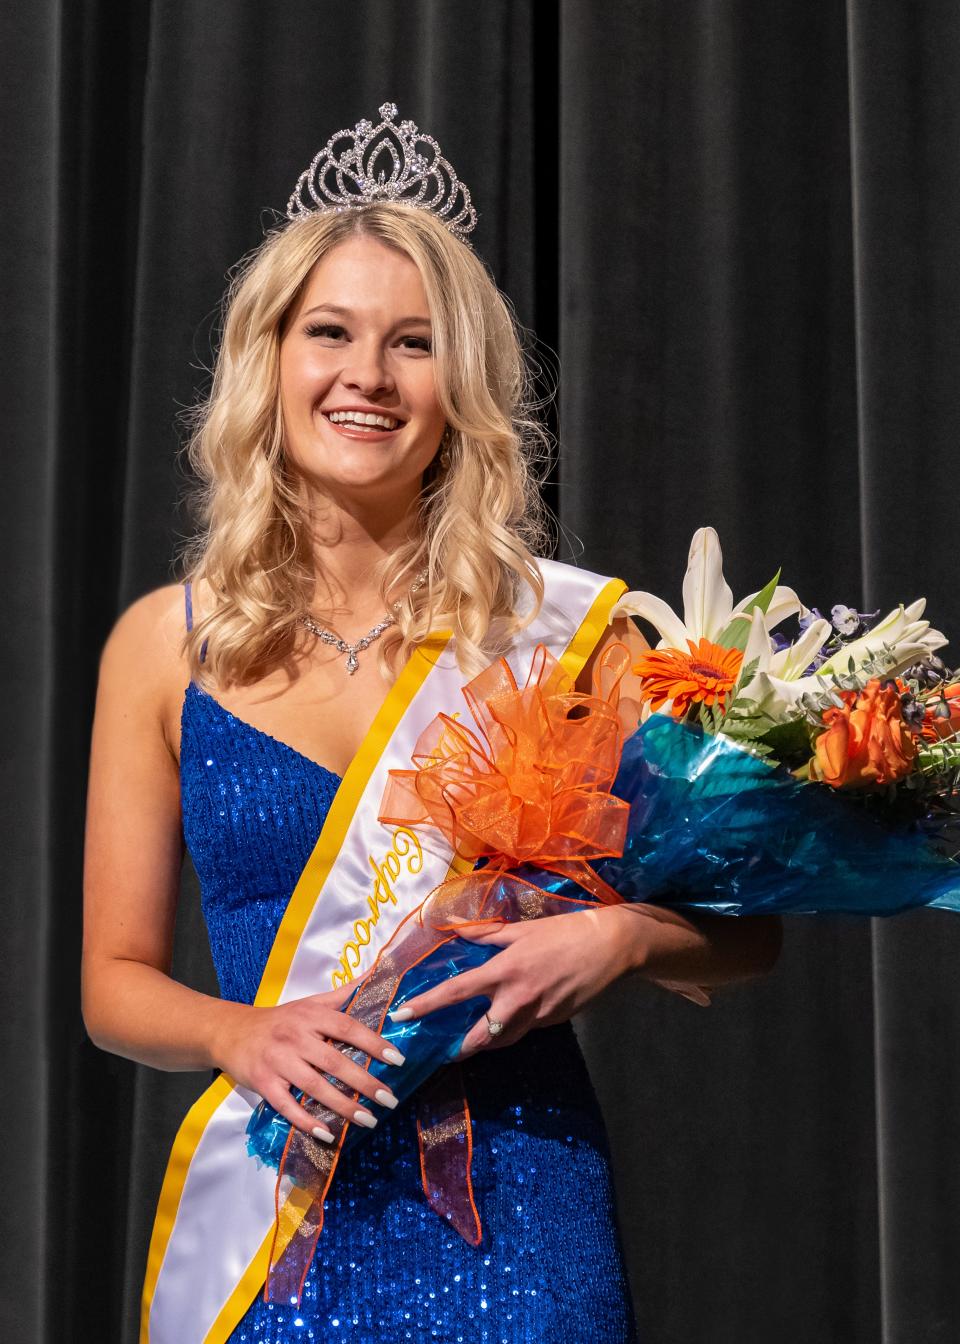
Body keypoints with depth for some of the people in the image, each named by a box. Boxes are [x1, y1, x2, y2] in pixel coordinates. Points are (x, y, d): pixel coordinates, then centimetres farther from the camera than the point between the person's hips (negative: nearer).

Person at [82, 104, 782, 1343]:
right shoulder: (166, 644, 1)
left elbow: (744, 927, 2)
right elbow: (117, 978, 6)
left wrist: (621, 937, -18)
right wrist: (243, 1034, -14)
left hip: (512, 1207, -1)